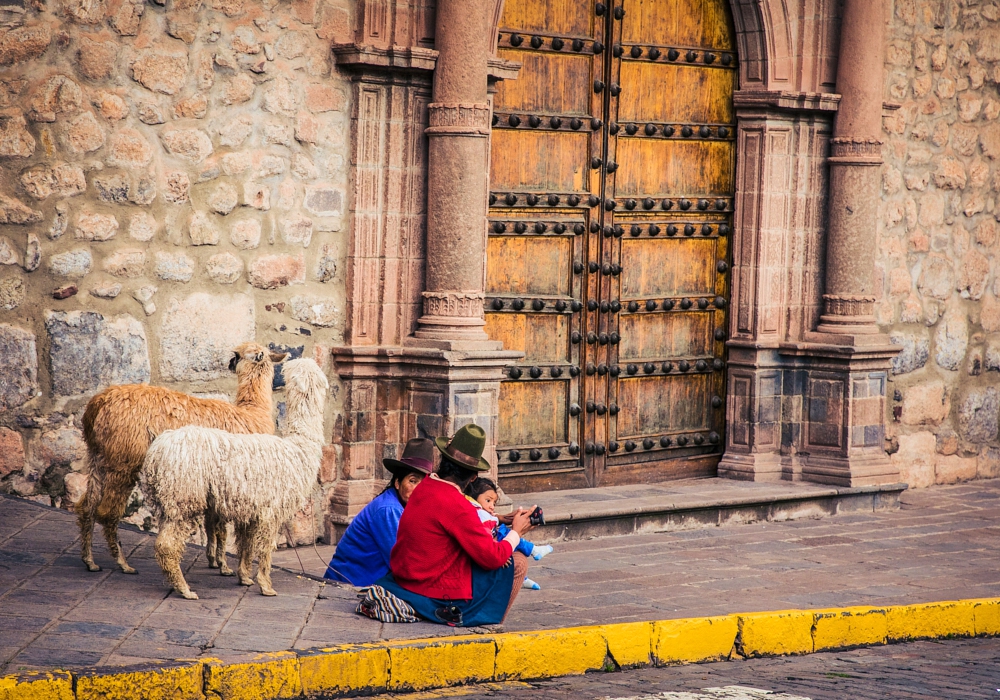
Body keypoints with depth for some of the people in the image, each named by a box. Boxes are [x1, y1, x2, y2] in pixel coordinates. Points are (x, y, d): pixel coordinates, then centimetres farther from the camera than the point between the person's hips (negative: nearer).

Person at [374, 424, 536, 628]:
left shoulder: (425, 486, 0)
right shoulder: (456, 507, -25)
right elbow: (492, 559, -18)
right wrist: (516, 532, -1)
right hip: (441, 596, -9)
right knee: (518, 562, 2)